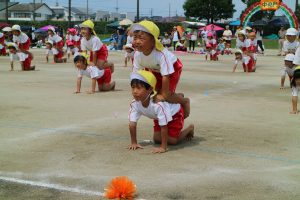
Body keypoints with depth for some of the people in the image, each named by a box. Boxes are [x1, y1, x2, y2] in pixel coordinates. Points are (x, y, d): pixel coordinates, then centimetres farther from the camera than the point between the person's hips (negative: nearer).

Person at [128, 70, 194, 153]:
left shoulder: (158, 103, -46)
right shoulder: (134, 103, -27)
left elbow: (164, 126, -40)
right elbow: (132, 124, -20)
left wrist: (163, 147, -36)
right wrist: (134, 143, -18)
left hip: (175, 113, -6)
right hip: (158, 117, 6)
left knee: (172, 140, -8)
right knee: (157, 139, -1)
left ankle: (189, 129, 18)